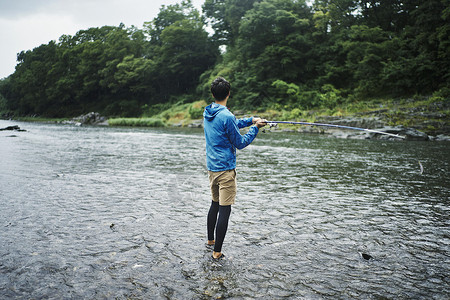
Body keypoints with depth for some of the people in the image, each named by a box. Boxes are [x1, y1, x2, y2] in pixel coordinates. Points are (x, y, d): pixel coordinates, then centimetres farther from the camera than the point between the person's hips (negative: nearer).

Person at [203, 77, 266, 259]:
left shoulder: (207, 113, 7)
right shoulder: (227, 116, -18)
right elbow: (240, 143, -11)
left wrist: (251, 120, 14)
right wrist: (255, 128, -1)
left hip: (211, 167, 8)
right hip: (225, 169, -8)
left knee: (215, 204, 22)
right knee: (225, 209, -2)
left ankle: (210, 239, 37)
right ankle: (217, 251, 3)